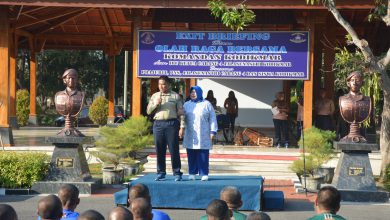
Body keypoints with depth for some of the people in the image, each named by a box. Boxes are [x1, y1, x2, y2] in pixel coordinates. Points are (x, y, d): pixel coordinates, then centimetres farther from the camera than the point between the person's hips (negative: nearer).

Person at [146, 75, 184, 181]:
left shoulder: (175, 96, 6)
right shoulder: (155, 96, 16)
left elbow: (181, 113, 2)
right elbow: (148, 111, 13)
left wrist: (182, 127, -5)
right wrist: (156, 104, -4)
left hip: (172, 124, -3)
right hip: (158, 124, 3)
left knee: (174, 149, -3)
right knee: (159, 150, 5)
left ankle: (177, 173, 3)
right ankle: (161, 173, 13)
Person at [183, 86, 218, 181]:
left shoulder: (206, 104, 5)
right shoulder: (187, 104, 13)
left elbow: (212, 119, 3)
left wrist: (213, 131, -4)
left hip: (203, 136, -3)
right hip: (190, 136, 3)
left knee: (203, 155, -4)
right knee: (191, 155, 2)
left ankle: (204, 174, 0)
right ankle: (192, 173, 9)